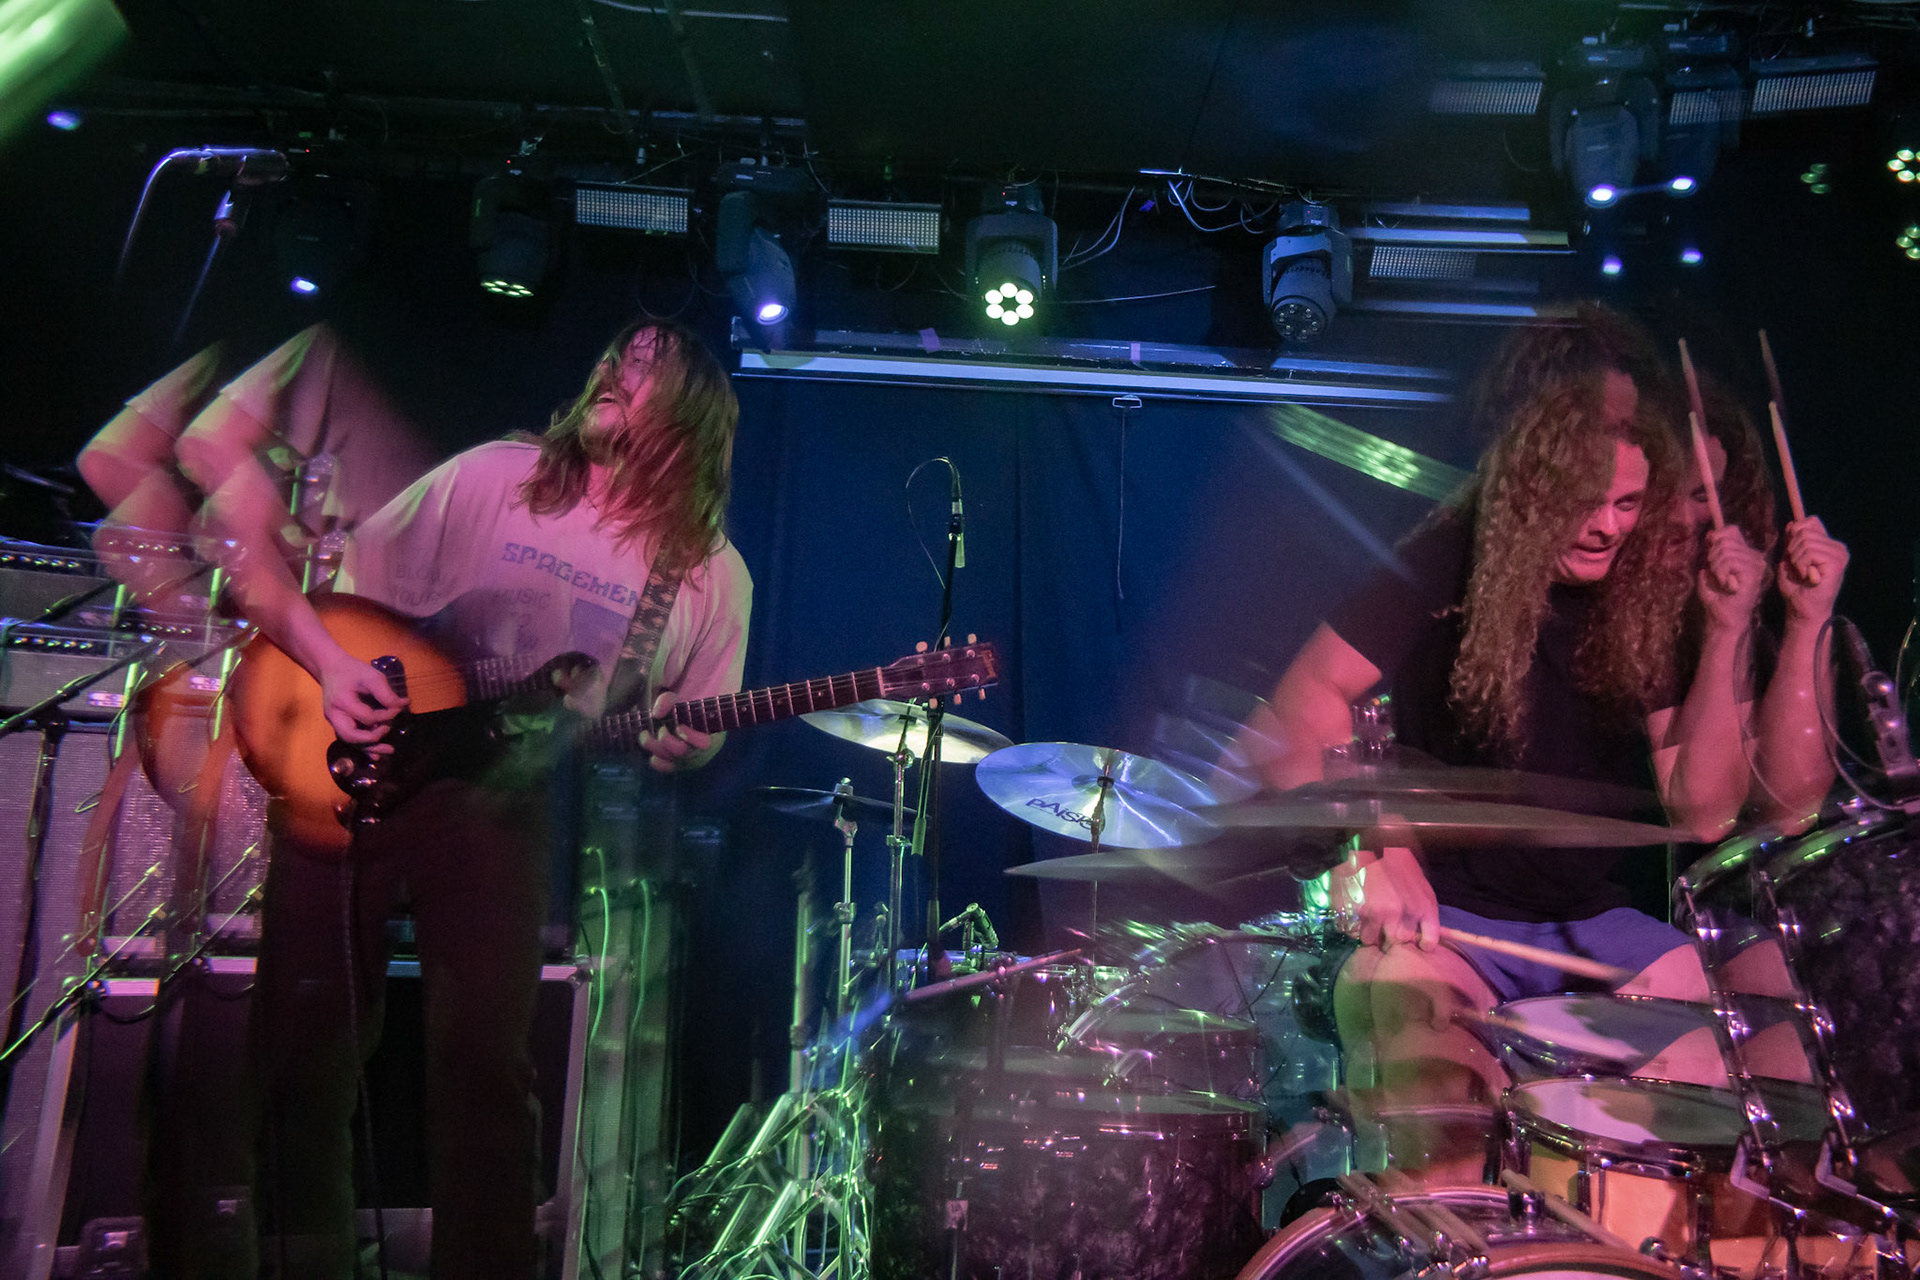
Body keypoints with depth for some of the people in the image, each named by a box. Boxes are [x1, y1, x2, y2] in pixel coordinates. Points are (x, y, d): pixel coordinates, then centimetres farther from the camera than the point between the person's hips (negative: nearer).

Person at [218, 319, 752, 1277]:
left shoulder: (712, 576, -2)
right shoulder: (491, 479, -3)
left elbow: (694, 734, 5)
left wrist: (681, 741, -17)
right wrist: (334, 666, -16)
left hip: (500, 810, 0)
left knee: (485, 1057, -3)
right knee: (307, 1037, 4)